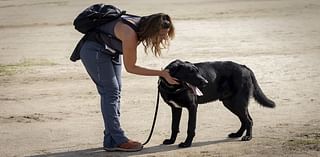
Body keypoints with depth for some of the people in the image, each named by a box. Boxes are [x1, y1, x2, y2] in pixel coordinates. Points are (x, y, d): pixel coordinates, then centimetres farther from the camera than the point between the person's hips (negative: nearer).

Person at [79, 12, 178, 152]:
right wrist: (161, 73, -24)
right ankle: (118, 140, -11)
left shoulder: (143, 25, -12)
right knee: (110, 92, -12)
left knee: (115, 92, 4)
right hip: (93, 50, -9)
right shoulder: (130, 35, -35)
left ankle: (111, 140, 7)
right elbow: (130, 67, -24)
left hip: (110, 51, 9)